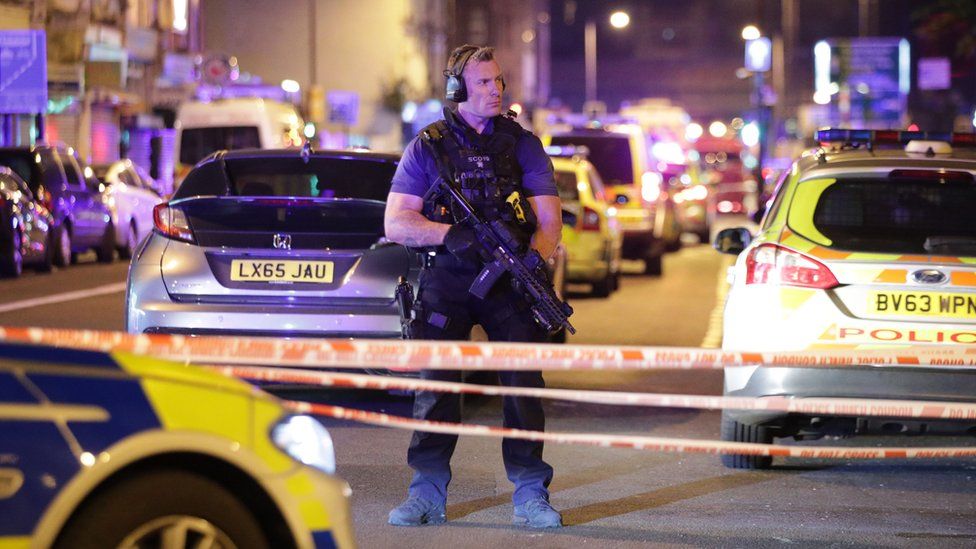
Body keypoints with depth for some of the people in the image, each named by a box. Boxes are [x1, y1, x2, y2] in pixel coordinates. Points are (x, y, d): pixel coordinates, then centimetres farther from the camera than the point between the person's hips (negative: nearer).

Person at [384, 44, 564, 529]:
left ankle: (530, 495, 0)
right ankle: (427, 495, -1)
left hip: (510, 277, 1)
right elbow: (396, 224, 0)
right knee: (435, 382, -7)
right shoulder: (427, 147, 6)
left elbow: (550, 221, 5)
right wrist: (452, 234, -17)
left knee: (523, 382, -6)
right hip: (445, 281, -1)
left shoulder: (522, 145, 10)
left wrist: (533, 258, -17)